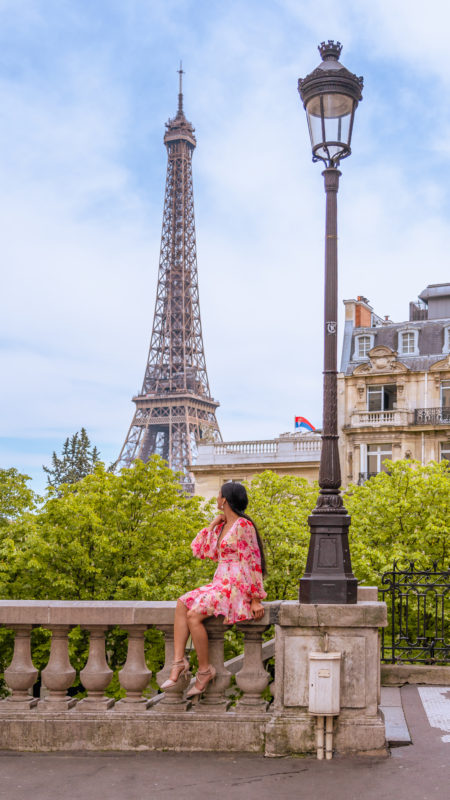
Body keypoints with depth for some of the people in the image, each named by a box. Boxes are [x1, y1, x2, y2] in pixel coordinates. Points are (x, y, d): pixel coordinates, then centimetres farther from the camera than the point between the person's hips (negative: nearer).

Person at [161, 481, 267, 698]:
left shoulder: (243, 525, -10)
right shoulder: (221, 527, 16)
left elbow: (253, 562, -12)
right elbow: (198, 549, 15)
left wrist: (256, 599, -14)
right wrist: (213, 523, 10)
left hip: (237, 586, -9)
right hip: (219, 583, 9)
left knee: (194, 615, -23)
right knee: (182, 603, -11)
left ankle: (205, 670, -10)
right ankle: (179, 661, -15)